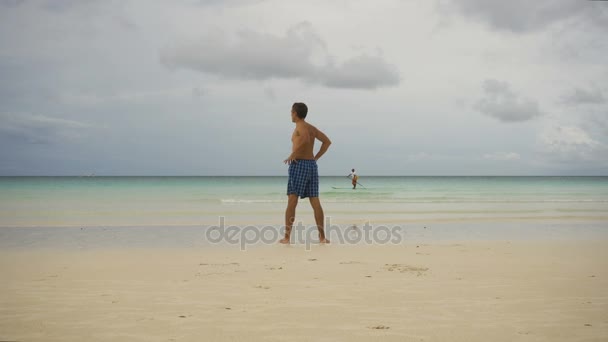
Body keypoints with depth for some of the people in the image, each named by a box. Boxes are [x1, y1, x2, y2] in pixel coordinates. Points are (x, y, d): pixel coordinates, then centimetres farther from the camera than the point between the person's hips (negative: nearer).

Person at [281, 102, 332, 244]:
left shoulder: (300, 126, -6)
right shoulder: (312, 127, 17)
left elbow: (305, 139, -27)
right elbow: (327, 141, 18)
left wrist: (293, 154, -18)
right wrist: (315, 158, 15)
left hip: (299, 165, -7)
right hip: (312, 166, 7)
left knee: (292, 202, -6)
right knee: (315, 203, 6)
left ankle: (287, 237, -8)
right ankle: (322, 237, 4)